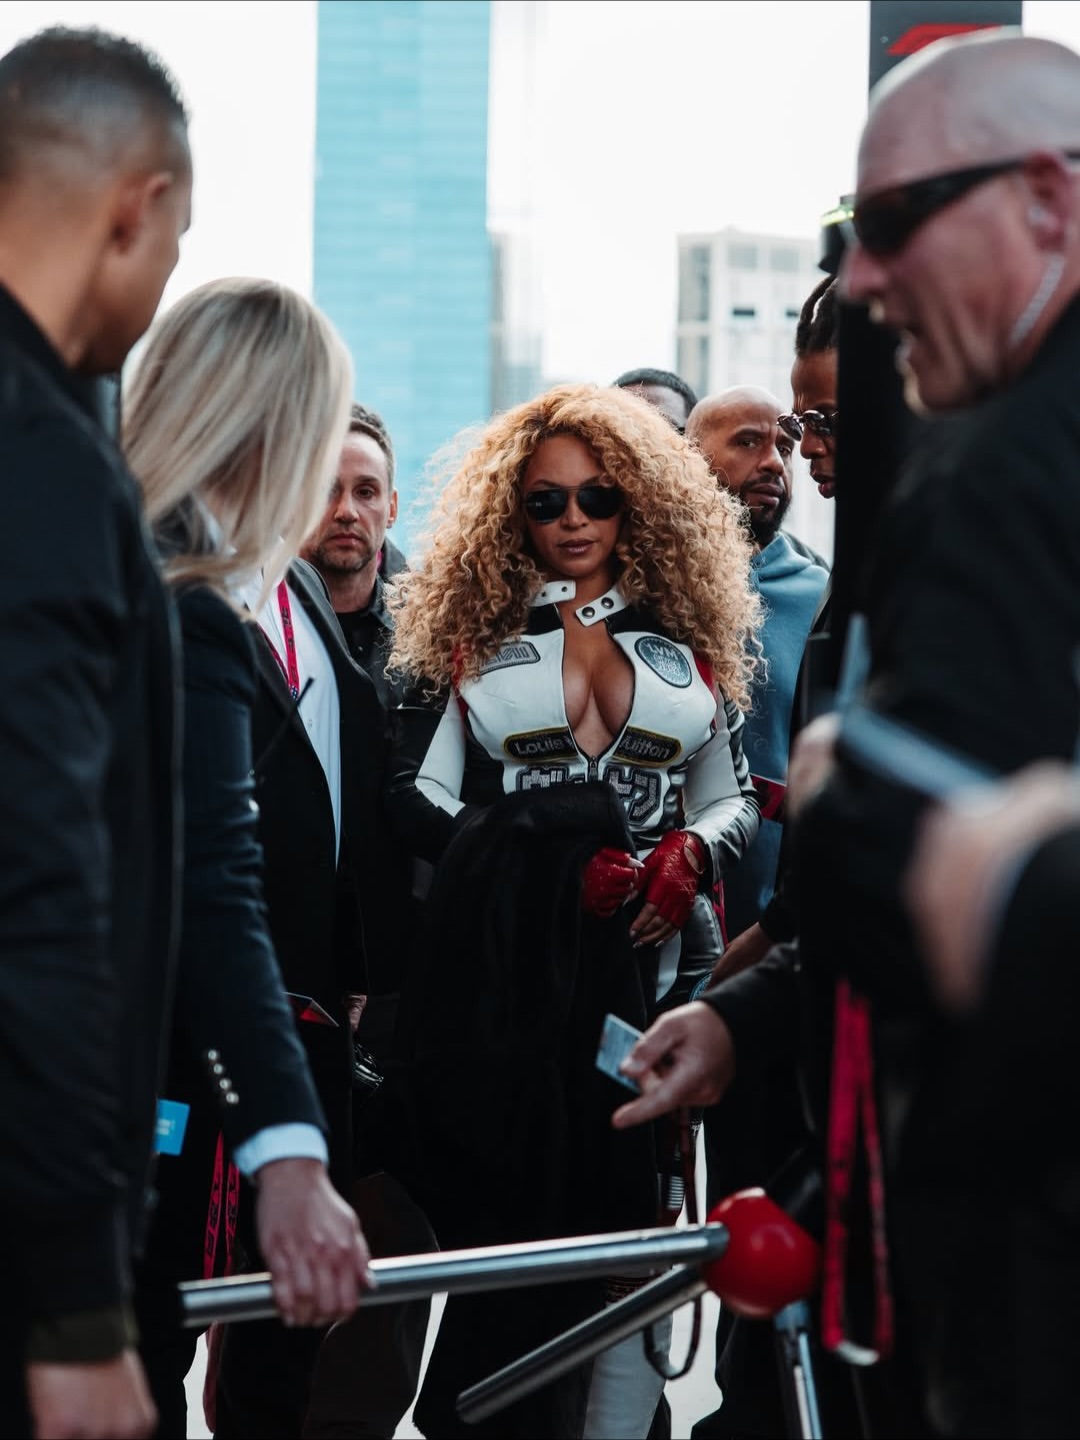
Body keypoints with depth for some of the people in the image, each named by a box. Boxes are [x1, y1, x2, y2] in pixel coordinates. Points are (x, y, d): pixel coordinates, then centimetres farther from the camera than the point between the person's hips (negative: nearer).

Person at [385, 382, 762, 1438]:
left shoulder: (688, 643, 16)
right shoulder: (475, 634, 10)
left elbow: (731, 796, 18)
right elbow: (419, 793, 4)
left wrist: (693, 852, -5)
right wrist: (557, 861, -9)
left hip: (650, 957, 1)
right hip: (506, 960, -1)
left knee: (631, 1215, -4)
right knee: (503, 1216, -4)